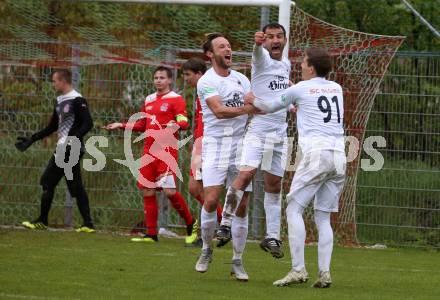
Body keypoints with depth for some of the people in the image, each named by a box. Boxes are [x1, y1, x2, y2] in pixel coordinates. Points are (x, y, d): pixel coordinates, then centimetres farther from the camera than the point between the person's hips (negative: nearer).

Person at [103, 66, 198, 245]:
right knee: (148, 192, 4)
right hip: (149, 150, 7)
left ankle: (191, 224, 4)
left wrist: (176, 125, -33)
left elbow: (184, 122, -12)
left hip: (167, 150, -7)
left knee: (169, 191, -15)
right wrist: (121, 126, 22)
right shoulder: (149, 100, 18)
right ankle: (151, 234, 10)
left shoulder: (176, 99, -3)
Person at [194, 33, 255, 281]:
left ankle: (238, 262, 7)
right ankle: (207, 250, 7)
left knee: (241, 207, 0)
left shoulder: (241, 79, 14)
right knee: (211, 200, -15)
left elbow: (254, 107, 12)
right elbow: (219, 111, -18)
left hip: (241, 147, 4)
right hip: (215, 146, -4)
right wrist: (247, 108, -27)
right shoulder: (206, 82, -4)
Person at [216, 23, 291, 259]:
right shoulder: (262, 59, -5)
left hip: (280, 132, 6)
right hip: (257, 130, -6)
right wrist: (258, 42, -53)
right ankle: (225, 224, -16)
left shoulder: (286, 64, 15)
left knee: (274, 185, 8)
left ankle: (272, 237, 13)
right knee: (246, 174, -22)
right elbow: (258, 52, -31)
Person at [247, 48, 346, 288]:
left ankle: (298, 269, -11)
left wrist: (253, 101, 39)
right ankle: (324, 273, -3)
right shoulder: (336, 89, 19)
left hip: (316, 153, -5)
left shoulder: (300, 89, 4)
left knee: (294, 209, -1)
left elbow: (271, 107, 20)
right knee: (323, 216, 8)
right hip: (339, 155, 6)